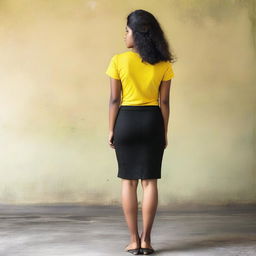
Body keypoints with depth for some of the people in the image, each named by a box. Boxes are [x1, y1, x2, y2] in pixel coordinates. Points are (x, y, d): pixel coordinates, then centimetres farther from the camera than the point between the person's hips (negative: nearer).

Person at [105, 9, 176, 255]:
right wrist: (164, 132, 9)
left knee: (128, 181, 6)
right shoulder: (163, 64, 1)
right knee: (149, 181, 5)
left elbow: (114, 99, -5)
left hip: (126, 120, -1)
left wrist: (111, 130, 2)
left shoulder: (119, 60, -6)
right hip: (153, 121, 1)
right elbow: (164, 102, 1)